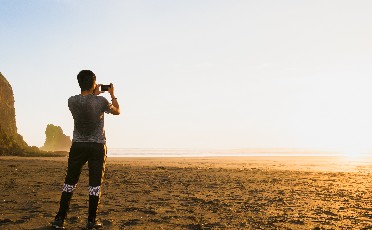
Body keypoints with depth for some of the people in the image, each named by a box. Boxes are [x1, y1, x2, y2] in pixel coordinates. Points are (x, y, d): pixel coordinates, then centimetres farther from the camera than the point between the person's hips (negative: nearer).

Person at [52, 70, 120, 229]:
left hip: (78, 146, 2)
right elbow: (117, 111, 8)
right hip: (97, 146, -2)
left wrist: (94, 95, 21)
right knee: (95, 184, 5)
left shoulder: (72, 101, -5)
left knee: (70, 182, 11)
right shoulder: (101, 101, -12)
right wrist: (112, 94, 20)